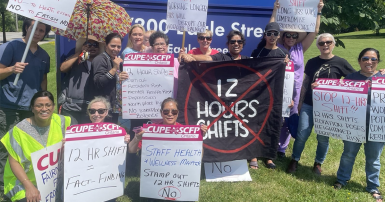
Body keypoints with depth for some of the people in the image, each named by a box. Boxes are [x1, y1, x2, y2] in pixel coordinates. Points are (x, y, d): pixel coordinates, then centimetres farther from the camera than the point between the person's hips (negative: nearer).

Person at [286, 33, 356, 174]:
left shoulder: (340, 62, -3)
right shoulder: (312, 62, 5)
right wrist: (300, 101, 10)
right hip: (309, 104, 2)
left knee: (323, 137, 7)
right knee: (302, 134, 0)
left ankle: (318, 164, 26)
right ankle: (294, 160, 18)